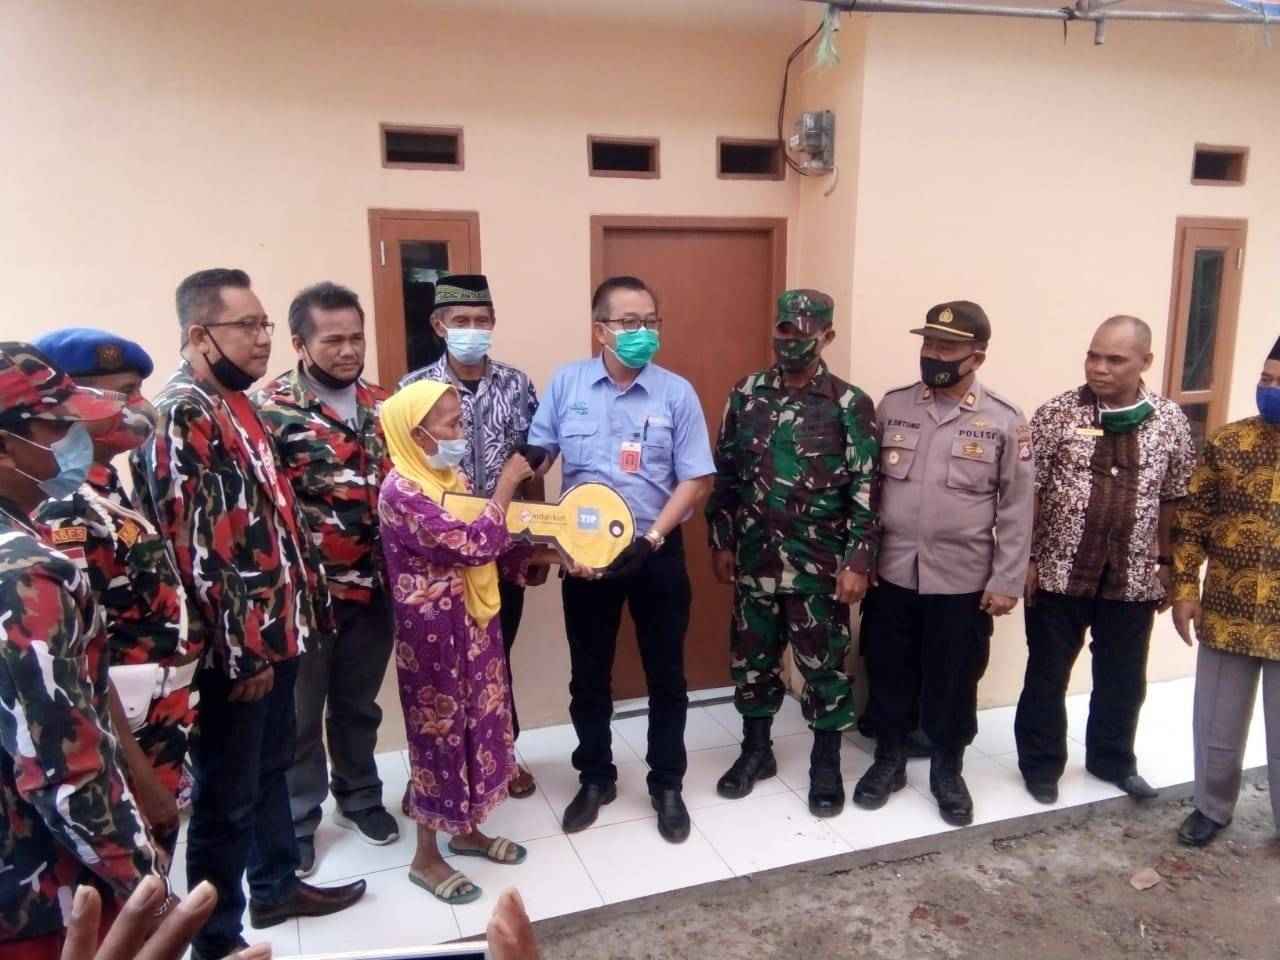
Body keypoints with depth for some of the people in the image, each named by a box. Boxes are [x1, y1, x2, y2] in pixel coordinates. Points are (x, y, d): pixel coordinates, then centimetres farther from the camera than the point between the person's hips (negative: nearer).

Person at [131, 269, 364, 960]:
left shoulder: (235, 406, 11)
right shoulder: (181, 418, -19)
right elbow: (198, 549, -23)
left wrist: (301, 604, 18)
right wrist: (240, 651, -19)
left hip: (275, 628, 9)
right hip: (234, 647, -9)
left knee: (270, 769, 23)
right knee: (227, 796, 6)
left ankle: (275, 886, 41)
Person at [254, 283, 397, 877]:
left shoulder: (381, 404, 6)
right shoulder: (270, 408, -12)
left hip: (373, 585, 5)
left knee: (359, 703, 21)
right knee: (300, 711, 12)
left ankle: (358, 796, 41)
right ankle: (297, 820, 31)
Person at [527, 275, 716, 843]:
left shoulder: (676, 392, -6)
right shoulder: (567, 384, -2)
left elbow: (696, 479, -7)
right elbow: (533, 458, 2)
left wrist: (650, 539, -16)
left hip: (658, 553, -1)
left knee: (666, 675, 10)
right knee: (588, 675, 13)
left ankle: (667, 786, 29)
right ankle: (595, 779, 33)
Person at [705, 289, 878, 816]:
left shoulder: (851, 405, -6)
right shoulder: (746, 394, 3)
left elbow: (865, 490, -7)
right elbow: (725, 473, 7)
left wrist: (858, 561, -11)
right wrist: (720, 541, 5)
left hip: (819, 563, -3)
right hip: (755, 558, 3)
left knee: (824, 662, 8)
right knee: (752, 657, 14)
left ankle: (826, 763, 26)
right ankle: (756, 750, 34)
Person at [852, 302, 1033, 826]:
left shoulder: (1005, 420, -5)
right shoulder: (891, 406, 1)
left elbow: (1016, 508, -3)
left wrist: (1007, 580, -6)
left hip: (962, 580, -2)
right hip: (892, 572, 2)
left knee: (952, 681, 11)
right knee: (889, 674, 13)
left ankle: (947, 771, 31)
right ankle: (888, 760, 33)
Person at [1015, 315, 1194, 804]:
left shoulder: (1170, 421, 0)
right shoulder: (1056, 414, -8)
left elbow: (1173, 500, 7)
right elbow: (1026, 491, -6)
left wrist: (1166, 566, 7)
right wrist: (1023, 558, -7)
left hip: (1133, 578, 3)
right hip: (1059, 572, -2)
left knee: (1124, 678, 17)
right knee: (1047, 675, 9)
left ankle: (1112, 759, 39)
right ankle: (1041, 764, 27)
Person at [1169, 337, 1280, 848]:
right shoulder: (1228, 442, -2)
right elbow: (1191, 519, 2)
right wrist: (1184, 588, -3)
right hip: (1226, 614, 2)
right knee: (1217, 726, 16)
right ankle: (1212, 807, 36)